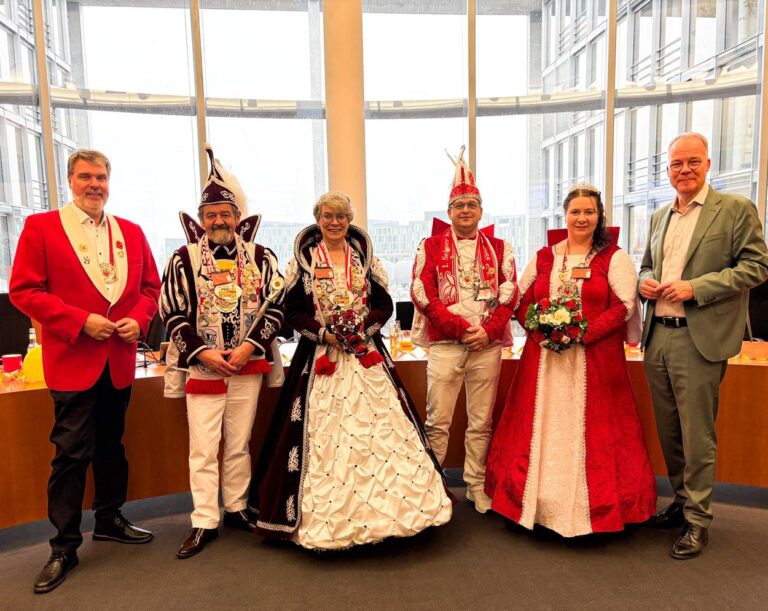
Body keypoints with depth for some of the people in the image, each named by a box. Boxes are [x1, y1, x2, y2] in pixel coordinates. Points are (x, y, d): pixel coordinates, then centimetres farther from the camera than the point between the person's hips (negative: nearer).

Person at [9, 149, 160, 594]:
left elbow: (150, 286, 12)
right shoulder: (41, 227, -2)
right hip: (72, 360, -4)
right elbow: (24, 289, -7)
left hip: (119, 361, 4)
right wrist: (81, 321, -17)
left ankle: (110, 520, 35)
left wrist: (138, 320, -7)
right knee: (72, 453, 1)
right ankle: (65, 547, 16)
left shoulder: (131, 232, 10)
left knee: (112, 446, 17)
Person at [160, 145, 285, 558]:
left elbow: (275, 306, 0)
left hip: (248, 366, 2)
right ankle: (204, 523, 17)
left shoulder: (260, 257, 2)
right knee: (203, 449, 4)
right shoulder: (184, 259, -2)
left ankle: (236, 509, 30)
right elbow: (172, 315, -1)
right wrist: (202, 352, -11)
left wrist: (249, 347, -11)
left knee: (239, 444, 14)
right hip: (203, 367, -1)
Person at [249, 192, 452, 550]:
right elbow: (292, 312, 1)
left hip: (366, 353, 2)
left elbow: (384, 304, 6)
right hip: (320, 356, -1)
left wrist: (362, 329, -11)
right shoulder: (302, 261, 4)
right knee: (324, 435, -1)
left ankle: (388, 504, 16)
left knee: (380, 428, 2)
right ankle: (330, 515, 14)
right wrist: (323, 333, -14)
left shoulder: (365, 258, 9)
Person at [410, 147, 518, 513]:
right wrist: (462, 328, -11)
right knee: (437, 421, 2)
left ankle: (476, 486, 23)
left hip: (487, 346, 2)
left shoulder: (499, 248, 12)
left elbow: (510, 295, 5)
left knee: (481, 422, 9)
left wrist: (488, 331, -10)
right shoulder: (431, 247, 6)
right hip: (444, 344, -2)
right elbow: (422, 294, -5)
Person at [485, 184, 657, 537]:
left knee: (590, 431, 2)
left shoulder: (614, 258, 2)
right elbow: (522, 302, 10)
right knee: (544, 428, 7)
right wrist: (540, 330, -9)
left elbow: (624, 307, -7)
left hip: (595, 359, -3)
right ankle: (542, 500, 21)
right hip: (544, 357, 3)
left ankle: (593, 506, 18)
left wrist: (582, 333, -17)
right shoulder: (543, 257, 11)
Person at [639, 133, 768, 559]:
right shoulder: (660, 216, 15)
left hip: (699, 340, -5)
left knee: (696, 435, 2)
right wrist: (645, 282, 1)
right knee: (668, 432, 14)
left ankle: (697, 519, 17)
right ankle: (681, 502, 31)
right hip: (656, 337, 6)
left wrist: (694, 287, -17)